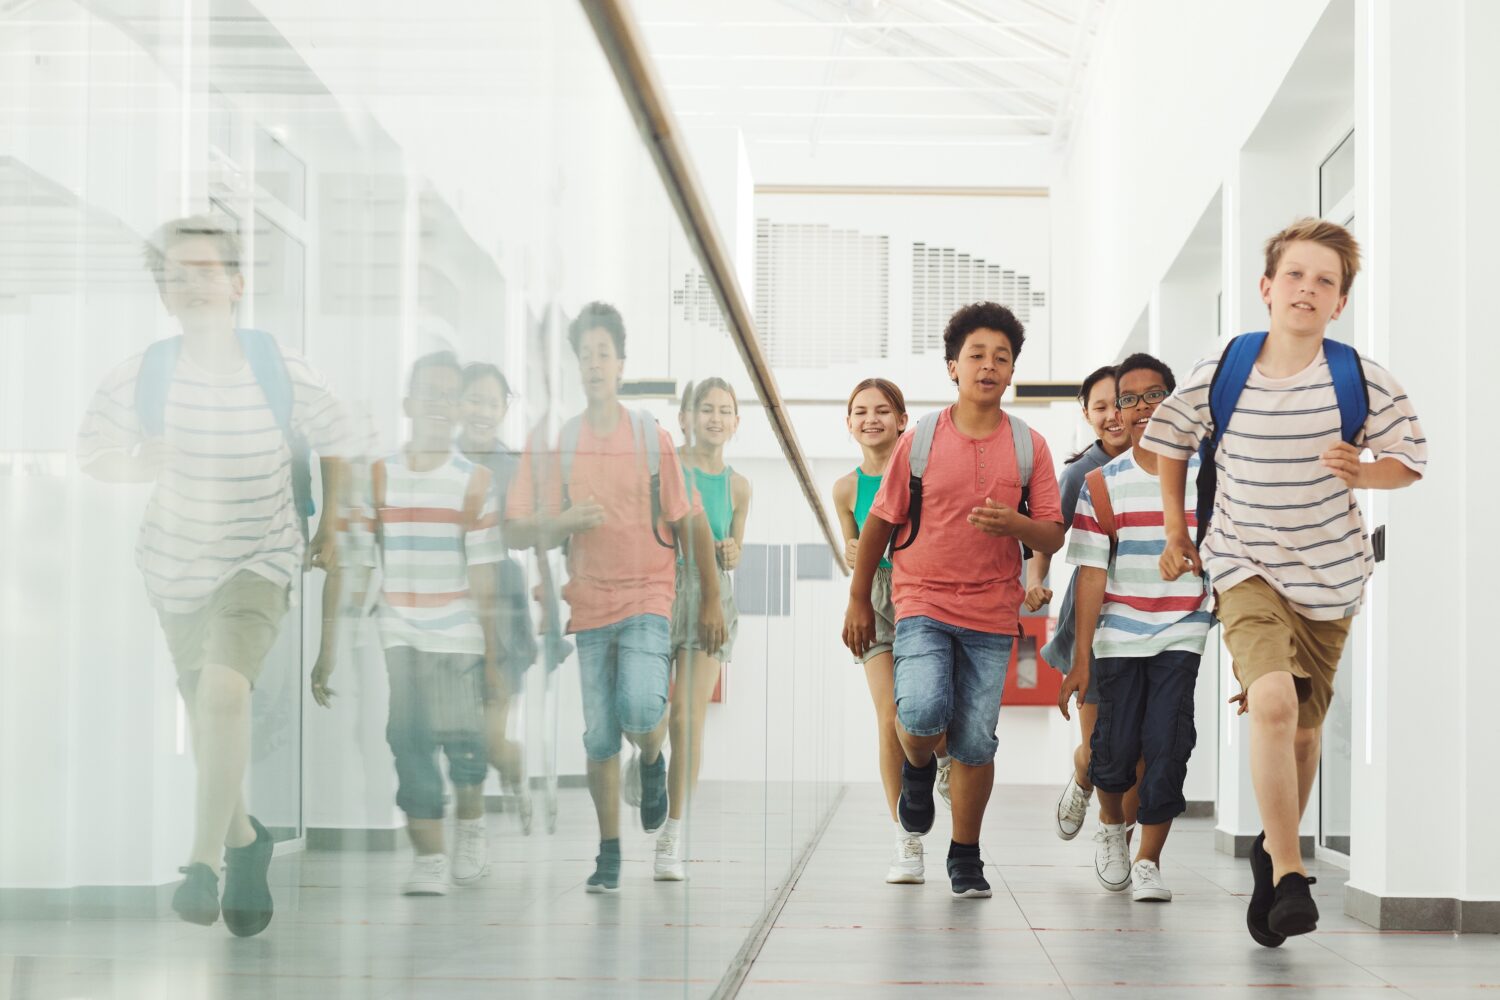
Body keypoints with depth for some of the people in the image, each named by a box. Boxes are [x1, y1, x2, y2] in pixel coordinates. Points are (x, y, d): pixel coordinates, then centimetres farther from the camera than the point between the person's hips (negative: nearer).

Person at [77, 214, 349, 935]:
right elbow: (93, 451, 3)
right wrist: (140, 464, -16)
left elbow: (333, 441, 5)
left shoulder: (283, 374, -13)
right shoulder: (140, 377, -11)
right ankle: (245, 842, 40)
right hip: (175, 566, 3)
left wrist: (328, 530, 10)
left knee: (225, 688, -28)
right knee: (207, 716, 13)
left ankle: (205, 864, -21)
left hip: (259, 563, -3)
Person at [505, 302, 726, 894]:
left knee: (640, 707, -23)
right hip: (590, 604, 2)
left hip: (647, 598, -2)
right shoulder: (552, 445, 2)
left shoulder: (653, 439, 1)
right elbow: (517, 532, 1)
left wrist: (711, 600, 4)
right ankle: (609, 854, 16)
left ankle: (653, 763, 12)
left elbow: (691, 523, 6)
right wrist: (565, 522, -18)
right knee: (600, 737, 2)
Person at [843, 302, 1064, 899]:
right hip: (923, 602, -1)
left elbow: (1053, 537, 3)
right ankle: (918, 767, 13)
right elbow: (880, 521, 7)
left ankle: (965, 856, 18)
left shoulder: (1029, 447, 2)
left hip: (993, 612, 1)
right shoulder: (920, 441, -1)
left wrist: (1015, 524, -19)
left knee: (977, 742, 1)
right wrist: (858, 601, 9)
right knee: (923, 711, -23)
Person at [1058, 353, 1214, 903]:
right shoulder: (1102, 484, 1)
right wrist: (1081, 658, -6)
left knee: (1166, 747, -9)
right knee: (1115, 748, 1)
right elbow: (1092, 572, -2)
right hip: (1118, 637, 0)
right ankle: (1111, 827, 32)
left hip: (1181, 636, 0)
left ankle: (1148, 862, 4)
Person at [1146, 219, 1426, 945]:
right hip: (1245, 567, -2)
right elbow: (1168, 439, 10)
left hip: (1329, 573, 2)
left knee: (1303, 729, 11)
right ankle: (1290, 878, -19)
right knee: (1273, 701, -25)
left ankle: (1273, 847, 39)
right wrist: (1175, 531, 11)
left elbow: (1410, 461, 3)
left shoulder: (1363, 381, -9)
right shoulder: (1220, 373, -8)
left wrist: (1361, 471, -17)